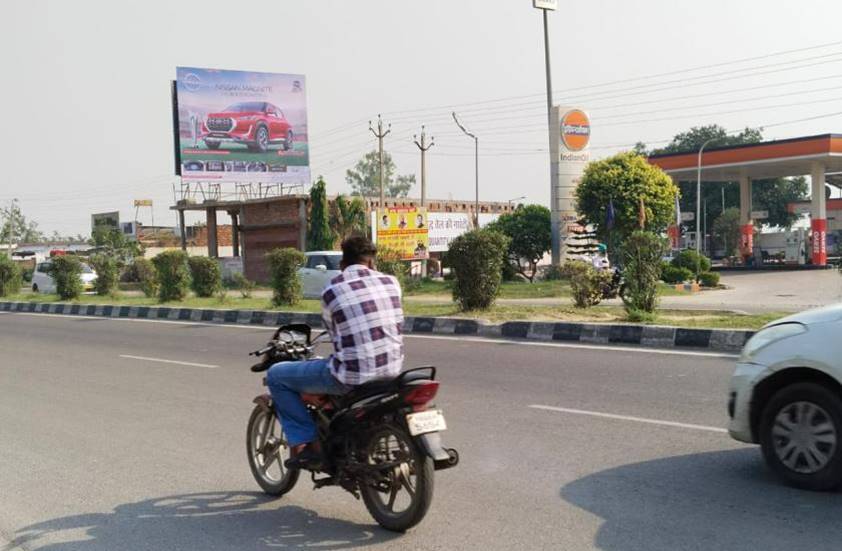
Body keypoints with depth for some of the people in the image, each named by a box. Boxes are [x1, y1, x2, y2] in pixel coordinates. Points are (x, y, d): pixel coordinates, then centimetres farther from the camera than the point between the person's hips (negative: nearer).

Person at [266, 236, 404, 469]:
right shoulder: (391, 282, 4)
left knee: (276, 376, 11)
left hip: (353, 375, -5)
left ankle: (306, 443, 5)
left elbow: (335, 336, 5)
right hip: (392, 370, 6)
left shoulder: (331, 291, -5)